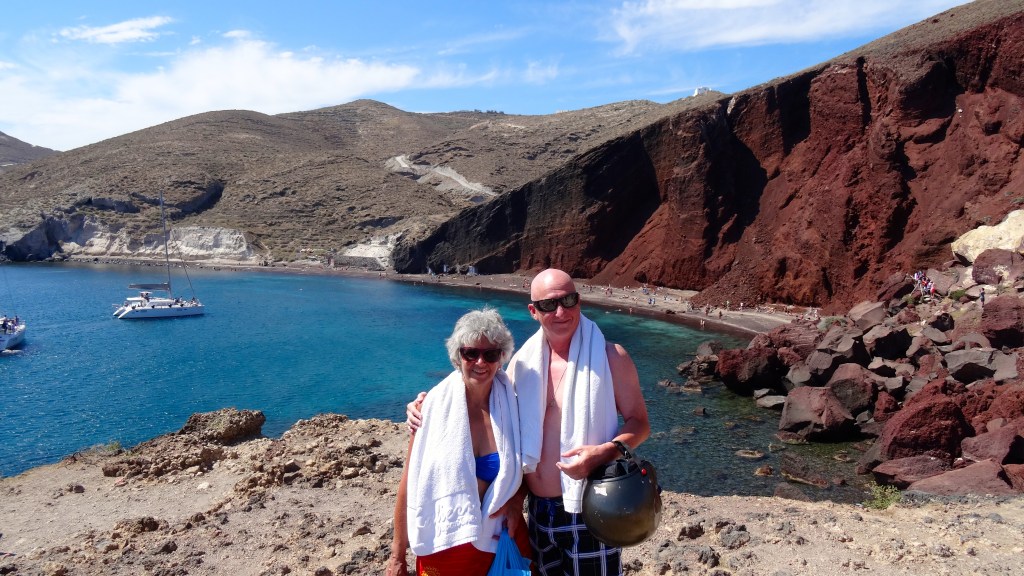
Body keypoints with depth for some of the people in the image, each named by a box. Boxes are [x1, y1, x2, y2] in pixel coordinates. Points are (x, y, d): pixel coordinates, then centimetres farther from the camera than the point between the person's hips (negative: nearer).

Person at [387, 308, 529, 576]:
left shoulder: (513, 406, -8)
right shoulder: (435, 404, -13)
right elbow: (410, 482, -6)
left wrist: (516, 501, -10)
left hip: (500, 539, 2)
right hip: (443, 542, -1)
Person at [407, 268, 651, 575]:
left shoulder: (610, 356, -9)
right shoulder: (523, 361, 2)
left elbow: (639, 423, -4)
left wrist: (604, 452, -24)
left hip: (589, 509, -4)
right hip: (539, 509, 4)